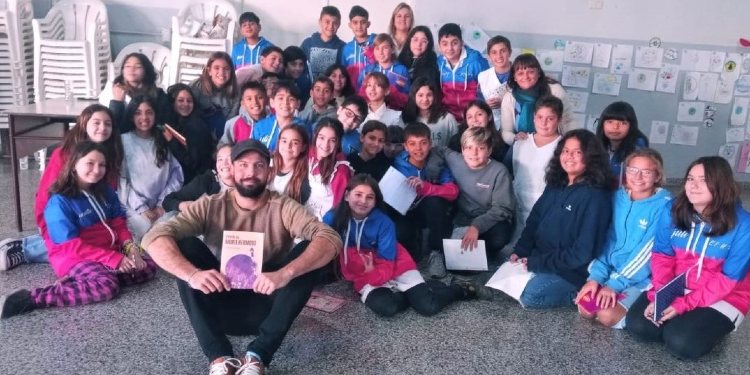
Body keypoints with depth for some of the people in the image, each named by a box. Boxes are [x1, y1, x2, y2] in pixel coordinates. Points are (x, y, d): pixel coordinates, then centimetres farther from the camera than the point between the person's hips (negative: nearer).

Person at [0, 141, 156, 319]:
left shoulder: (106, 192, 9)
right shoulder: (60, 202, -14)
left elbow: (118, 223, 8)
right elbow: (72, 246, -19)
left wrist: (130, 248, -13)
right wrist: (114, 258, -25)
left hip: (109, 252, 8)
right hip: (74, 258, -8)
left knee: (148, 268, -9)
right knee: (107, 287, -33)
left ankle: (76, 282, -14)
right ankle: (30, 298, -27)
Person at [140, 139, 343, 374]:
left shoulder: (282, 207, -9)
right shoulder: (211, 206, -6)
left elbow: (330, 239, -25)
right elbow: (154, 238, -19)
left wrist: (284, 274, -42)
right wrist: (192, 274, -39)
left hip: (267, 306, -1)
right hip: (220, 304, 1)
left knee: (309, 252, -23)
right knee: (185, 246, -21)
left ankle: (258, 355, -25)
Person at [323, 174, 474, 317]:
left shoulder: (384, 222, -15)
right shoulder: (332, 218, -12)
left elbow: (387, 263, -12)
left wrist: (371, 279, -32)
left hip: (394, 266, -1)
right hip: (361, 275, 1)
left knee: (428, 307, -15)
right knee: (386, 308, -31)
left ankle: (459, 290, 12)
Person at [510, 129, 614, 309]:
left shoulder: (595, 197, -18)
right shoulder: (555, 185, 7)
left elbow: (583, 253, -21)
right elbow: (534, 221, 11)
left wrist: (536, 263, -19)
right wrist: (519, 252, -6)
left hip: (573, 270, -7)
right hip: (539, 258, 7)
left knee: (529, 295, -24)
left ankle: (576, 294, -2)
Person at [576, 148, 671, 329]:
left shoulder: (664, 205, -14)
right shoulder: (619, 197, 3)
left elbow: (647, 251, -18)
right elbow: (608, 239, 2)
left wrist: (614, 284, -20)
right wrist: (596, 276, -9)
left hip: (641, 278, -5)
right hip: (611, 271, 5)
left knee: (607, 315, -22)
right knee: (585, 308, -14)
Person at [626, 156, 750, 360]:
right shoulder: (673, 210, -8)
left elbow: (729, 279, -16)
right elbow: (662, 255, -3)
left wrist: (684, 305, -22)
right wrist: (658, 295, -18)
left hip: (723, 298, -3)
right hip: (675, 287, 4)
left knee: (681, 343, -23)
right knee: (637, 324, -15)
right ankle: (679, 324, 12)